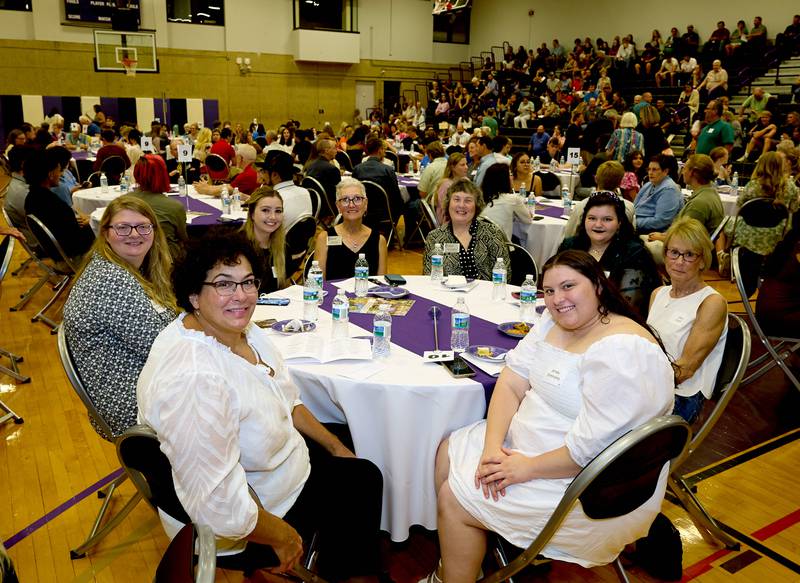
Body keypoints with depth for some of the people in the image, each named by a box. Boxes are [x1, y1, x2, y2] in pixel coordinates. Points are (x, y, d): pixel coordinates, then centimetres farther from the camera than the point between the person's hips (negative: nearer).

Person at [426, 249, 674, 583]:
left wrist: (527, 468, -19)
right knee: (449, 454, 7)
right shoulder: (554, 321, 1)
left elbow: (588, 448, -30)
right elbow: (511, 382, -4)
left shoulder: (623, 351, -27)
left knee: (455, 498, -9)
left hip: (595, 492, -9)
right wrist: (492, 448, -15)